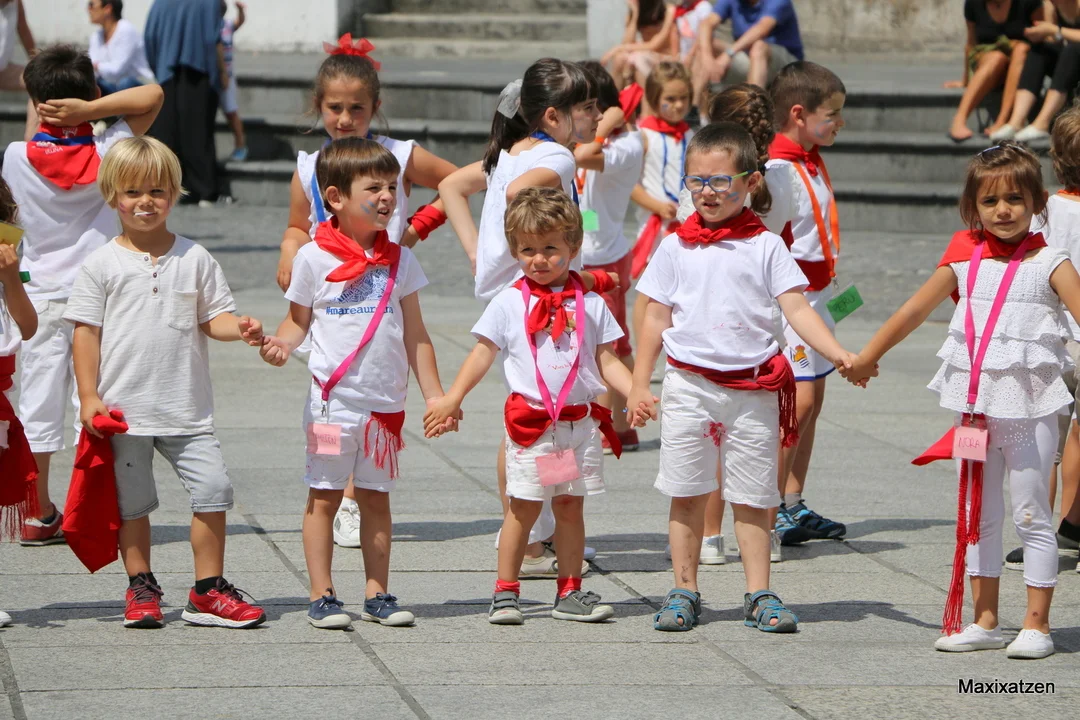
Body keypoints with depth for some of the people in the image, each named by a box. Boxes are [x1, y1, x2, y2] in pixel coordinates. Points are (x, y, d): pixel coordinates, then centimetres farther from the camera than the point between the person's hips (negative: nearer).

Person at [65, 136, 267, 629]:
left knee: (213, 489, -4)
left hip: (187, 410, 2)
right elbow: (86, 331, -1)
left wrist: (241, 328, -16)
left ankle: (207, 592, 7)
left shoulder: (194, 259, 5)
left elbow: (213, 317, 7)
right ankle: (141, 589, 21)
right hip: (124, 408, -2)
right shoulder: (102, 265, -1)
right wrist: (89, 396, -7)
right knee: (133, 501, 6)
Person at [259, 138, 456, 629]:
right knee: (324, 497, 1)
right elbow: (298, 320, 4)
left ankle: (378, 594, 15)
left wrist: (434, 394, 9)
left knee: (376, 497, 9)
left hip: (386, 402, 3)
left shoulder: (398, 259, 7)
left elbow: (414, 334, 11)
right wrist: (282, 343, -18)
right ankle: (322, 597, 6)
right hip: (333, 399, -3)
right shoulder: (314, 258, -3)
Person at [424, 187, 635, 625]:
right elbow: (484, 353, 3)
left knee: (570, 506, 8)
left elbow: (607, 361, 8)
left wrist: (636, 394, -7)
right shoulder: (510, 303, 2)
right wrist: (452, 399, -5)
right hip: (529, 423, -2)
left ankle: (569, 593, 16)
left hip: (579, 421, 2)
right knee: (523, 507, -1)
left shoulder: (589, 305, 7)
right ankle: (505, 592, 8)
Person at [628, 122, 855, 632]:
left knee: (752, 498, 4)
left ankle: (759, 595, 10)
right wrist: (639, 385, 6)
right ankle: (684, 592, 12)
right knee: (687, 495, 3)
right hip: (688, 384, 1)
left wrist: (839, 353, -16)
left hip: (752, 389, -1)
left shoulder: (765, 247, 2)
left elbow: (796, 309, -3)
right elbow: (656, 318, 9)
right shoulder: (677, 247, 6)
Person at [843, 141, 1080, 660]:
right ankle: (985, 622, 18)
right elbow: (916, 310, 20)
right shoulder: (964, 259, 8)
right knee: (978, 516, 10)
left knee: (1031, 516, -1)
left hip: (1030, 406, -5)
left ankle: (1036, 626, 5)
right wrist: (867, 357, 28)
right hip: (974, 402, 5)